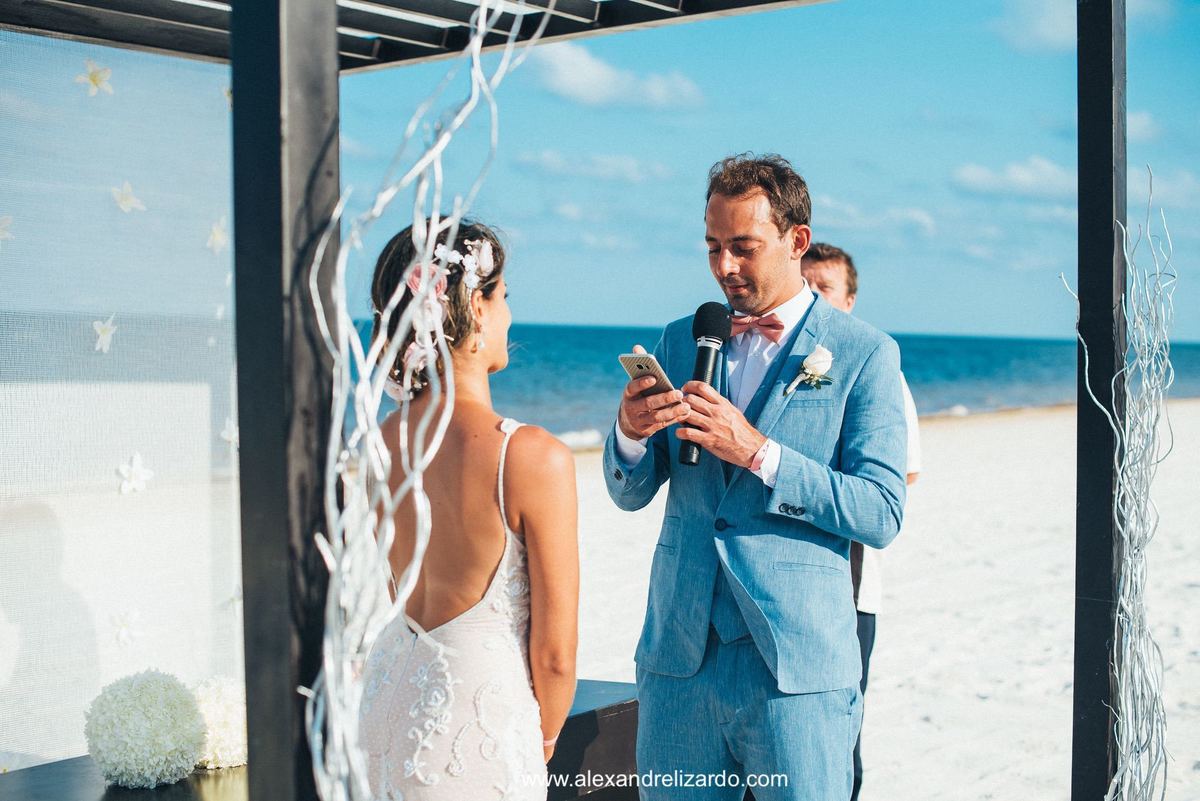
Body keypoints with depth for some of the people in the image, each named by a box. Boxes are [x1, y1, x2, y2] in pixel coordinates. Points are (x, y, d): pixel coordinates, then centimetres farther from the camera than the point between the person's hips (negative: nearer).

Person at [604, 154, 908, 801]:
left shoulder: (864, 354, -2)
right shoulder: (681, 341, 10)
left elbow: (881, 515, -9)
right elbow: (630, 494, 10)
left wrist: (758, 451, -19)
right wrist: (630, 430, -12)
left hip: (797, 669, -3)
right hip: (677, 659, 4)